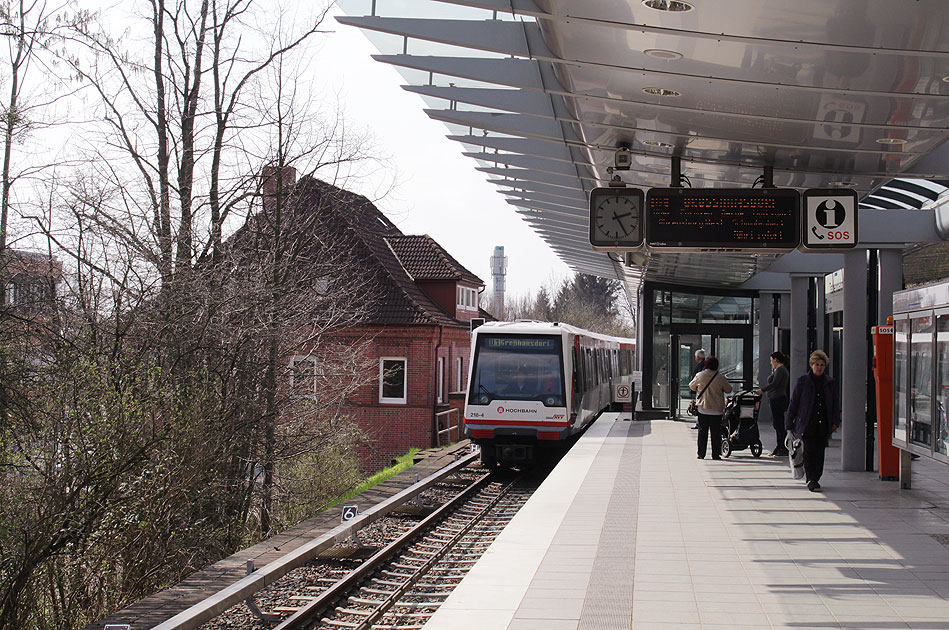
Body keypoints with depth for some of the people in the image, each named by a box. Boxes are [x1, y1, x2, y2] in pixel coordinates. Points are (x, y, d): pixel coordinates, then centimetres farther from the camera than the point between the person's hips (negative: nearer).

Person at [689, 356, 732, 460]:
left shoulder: (700, 376, -4)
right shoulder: (720, 378, -8)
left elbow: (691, 386, 12)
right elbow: (728, 390, 4)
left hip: (703, 408, 1)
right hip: (717, 410, -1)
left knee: (702, 431, 8)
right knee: (716, 432, 5)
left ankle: (701, 454, 7)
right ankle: (716, 454, 5)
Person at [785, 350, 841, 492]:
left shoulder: (830, 383, 9)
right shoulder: (802, 382, 1)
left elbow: (836, 403, 14)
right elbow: (793, 403, 4)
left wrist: (835, 422, 2)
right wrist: (789, 424, 3)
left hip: (823, 425, 3)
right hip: (807, 424, -3)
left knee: (820, 452, 5)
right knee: (809, 451, -14)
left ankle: (815, 479, 18)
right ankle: (810, 479, -17)